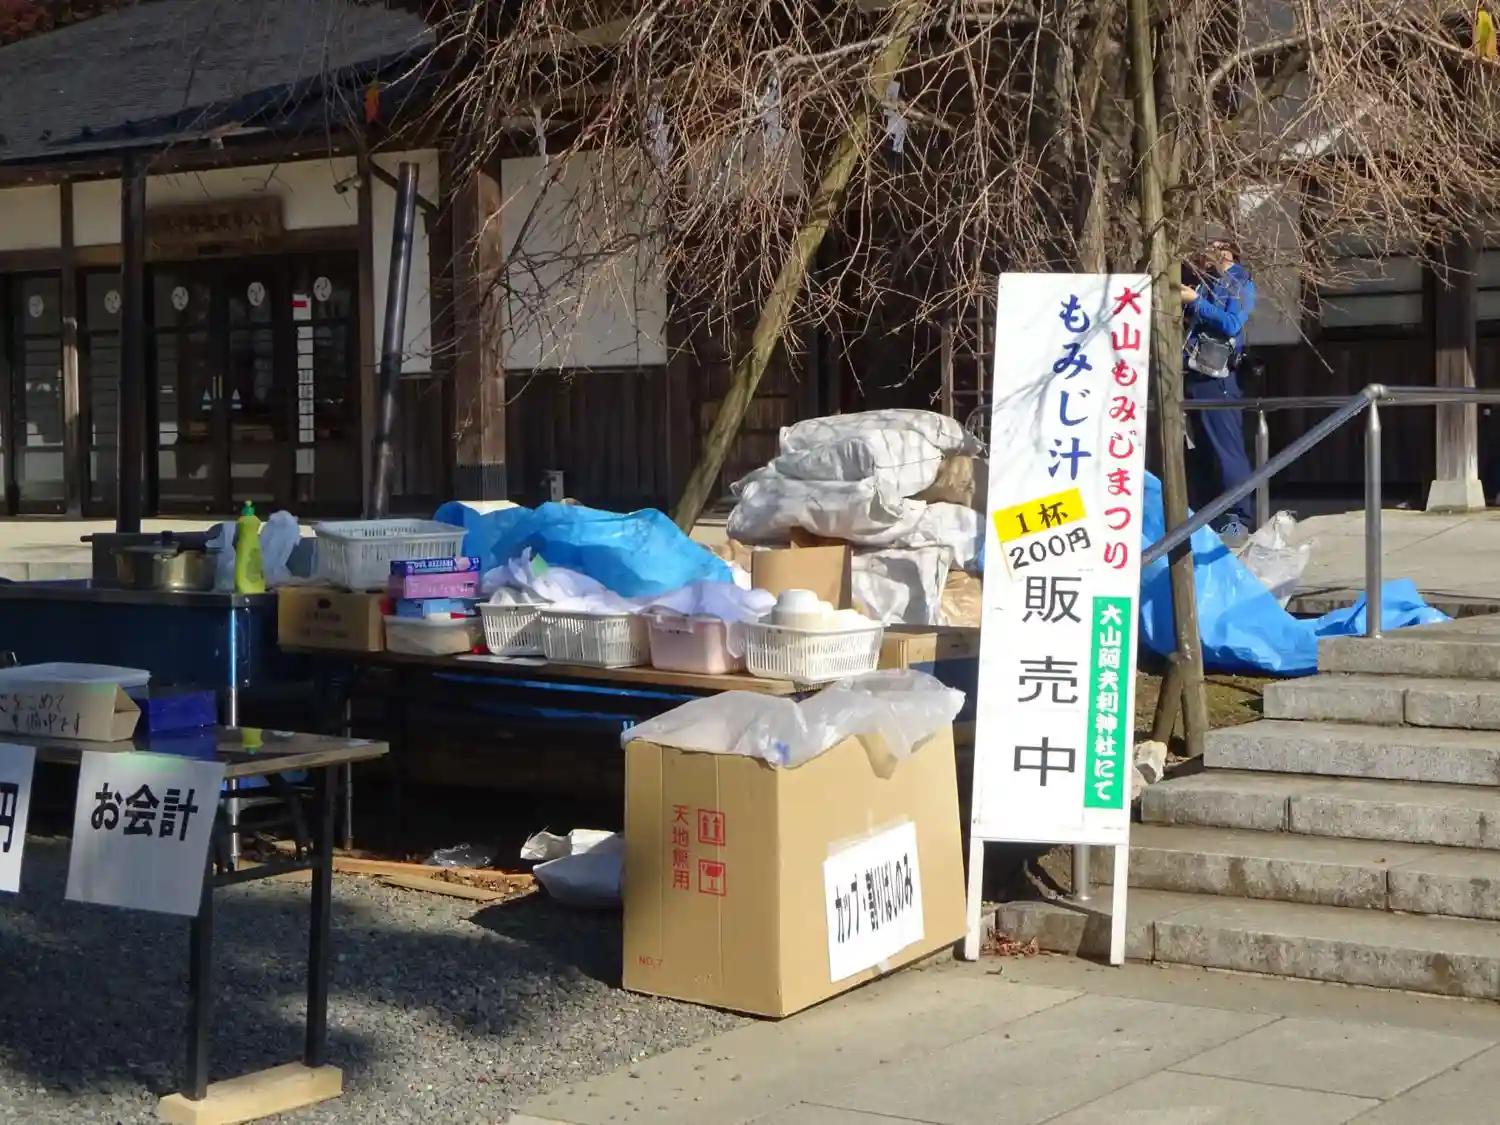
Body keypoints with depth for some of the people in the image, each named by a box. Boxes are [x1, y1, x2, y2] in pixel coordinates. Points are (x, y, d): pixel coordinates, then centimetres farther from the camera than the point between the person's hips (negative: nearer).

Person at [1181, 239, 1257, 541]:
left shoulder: (1241, 285, 3)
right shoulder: (1200, 282, 19)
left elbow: (1231, 325, -12)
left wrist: (1195, 301, -11)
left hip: (1214, 379, -6)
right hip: (1189, 376, 6)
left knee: (1226, 448, -8)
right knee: (1201, 450, 10)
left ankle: (1238, 518, -8)